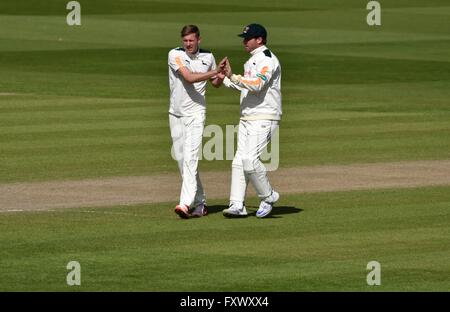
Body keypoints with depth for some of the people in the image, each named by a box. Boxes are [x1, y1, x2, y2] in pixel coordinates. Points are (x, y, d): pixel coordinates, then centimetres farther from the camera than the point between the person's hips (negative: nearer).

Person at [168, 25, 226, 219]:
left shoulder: (207, 57, 3)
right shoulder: (175, 55, -6)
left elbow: (216, 84, 18)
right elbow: (189, 77, -20)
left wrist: (222, 75, -4)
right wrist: (215, 71, -24)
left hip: (196, 113, -2)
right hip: (176, 114, 2)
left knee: (190, 158, -16)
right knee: (181, 159, 7)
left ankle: (186, 204, -27)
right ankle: (200, 203, 19)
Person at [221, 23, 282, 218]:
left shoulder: (267, 60, -13)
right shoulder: (252, 60, 19)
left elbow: (257, 85, -27)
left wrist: (232, 77, -31)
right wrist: (224, 80, 29)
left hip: (264, 119, -10)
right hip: (247, 118, 10)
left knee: (250, 160, -17)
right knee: (239, 161, 3)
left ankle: (268, 196, 1)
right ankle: (237, 205, 2)